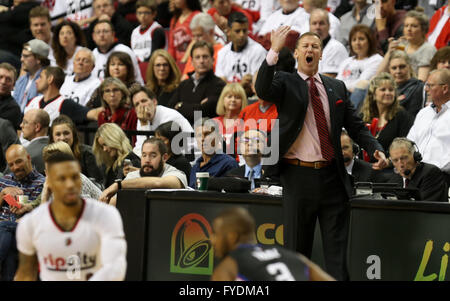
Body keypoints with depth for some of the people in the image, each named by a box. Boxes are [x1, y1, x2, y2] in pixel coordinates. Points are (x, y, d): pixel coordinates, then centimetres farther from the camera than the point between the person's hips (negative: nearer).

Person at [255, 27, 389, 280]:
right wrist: (274, 51, -30)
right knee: (297, 248, 6)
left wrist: (376, 149, -6)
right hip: (299, 176, -3)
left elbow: (356, 126, 12)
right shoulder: (285, 83, 2)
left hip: (332, 176, 3)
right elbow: (263, 90, -20)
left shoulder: (337, 87, 12)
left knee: (337, 249, 3)